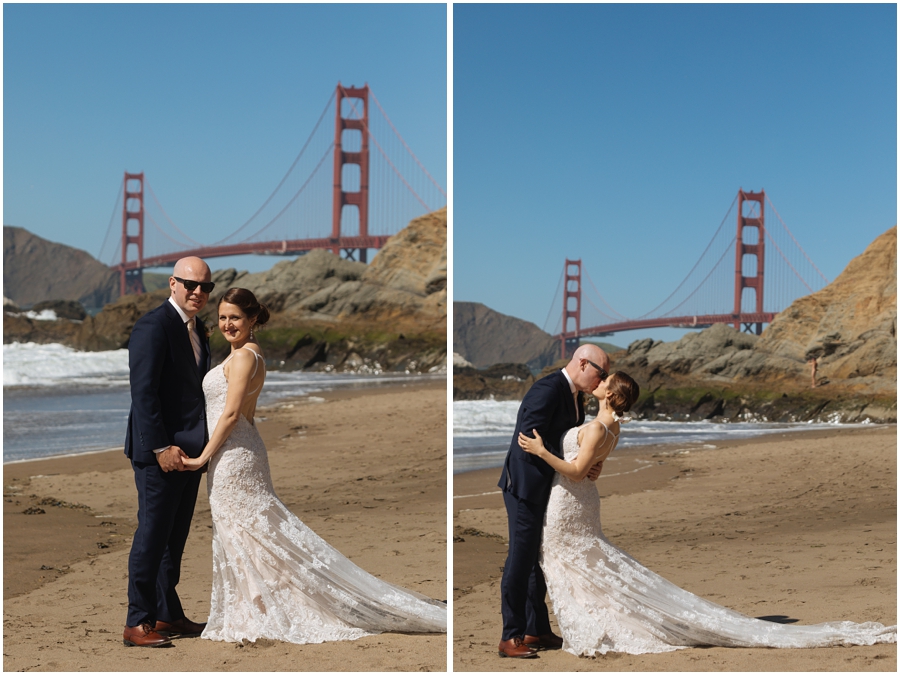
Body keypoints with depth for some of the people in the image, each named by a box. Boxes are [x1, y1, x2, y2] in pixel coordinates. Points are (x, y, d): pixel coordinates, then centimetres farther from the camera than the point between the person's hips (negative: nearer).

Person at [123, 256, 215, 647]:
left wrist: (203, 447, 15)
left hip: (189, 450, 9)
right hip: (161, 451, -9)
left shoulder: (197, 330, 16)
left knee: (175, 538, 13)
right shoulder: (154, 326, -13)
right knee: (152, 534, -7)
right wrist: (161, 447, -22)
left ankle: (167, 615, 21)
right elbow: (143, 392, -18)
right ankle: (137, 623, -4)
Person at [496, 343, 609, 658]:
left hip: (547, 489, 10)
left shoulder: (574, 396, 11)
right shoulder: (548, 390, -20)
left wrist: (591, 464, -4)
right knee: (521, 559, -6)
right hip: (526, 485, -10)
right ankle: (510, 638, 0)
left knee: (540, 560, 14)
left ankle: (537, 631, 23)